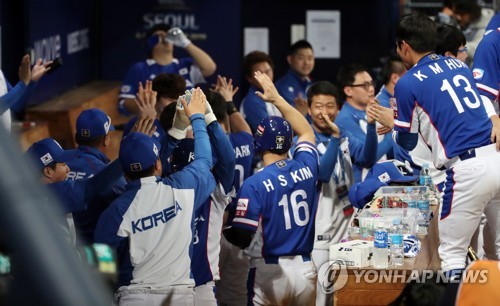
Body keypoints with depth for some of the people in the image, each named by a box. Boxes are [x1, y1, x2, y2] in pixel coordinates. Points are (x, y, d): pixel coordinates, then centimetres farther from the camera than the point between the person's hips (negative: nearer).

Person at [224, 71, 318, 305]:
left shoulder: (254, 184, -12)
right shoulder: (305, 168, 2)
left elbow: (241, 238, -13)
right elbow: (307, 132, 24)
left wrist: (224, 232, 10)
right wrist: (277, 98, 30)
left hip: (269, 271, -4)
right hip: (304, 268, 4)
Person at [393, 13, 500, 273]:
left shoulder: (407, 84, -2)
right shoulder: (460, 66, 16)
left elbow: (406, 142, 8)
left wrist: (392, 123, 33)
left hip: (466, 171, -6)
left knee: (452, 254, 4)